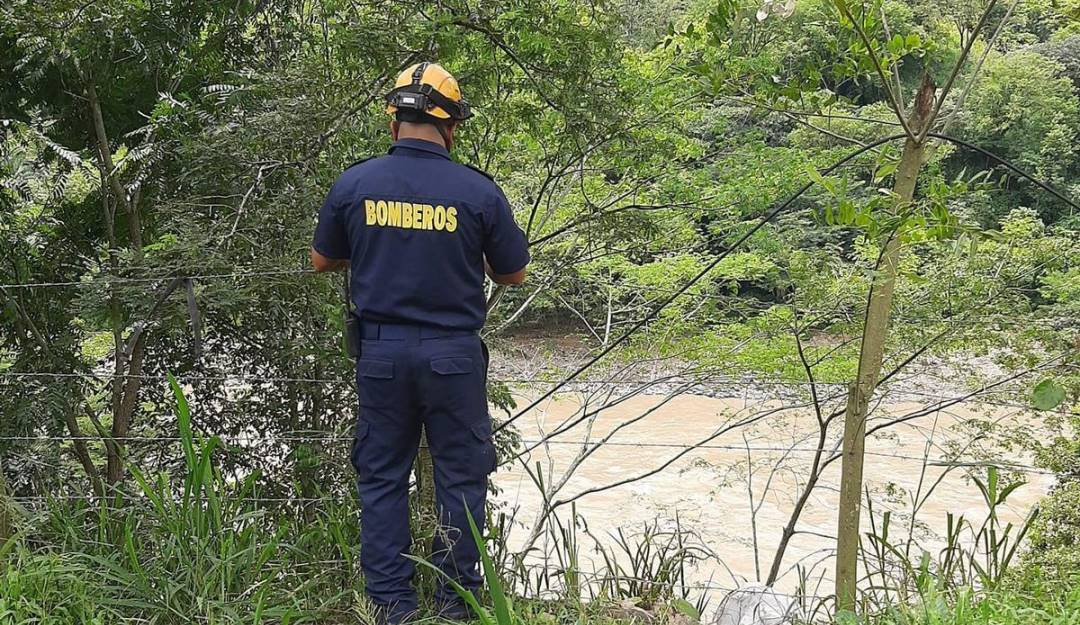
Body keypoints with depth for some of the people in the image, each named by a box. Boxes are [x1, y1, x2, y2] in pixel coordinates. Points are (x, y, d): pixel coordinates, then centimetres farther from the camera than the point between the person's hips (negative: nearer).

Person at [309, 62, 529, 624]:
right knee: (460, 479, 11)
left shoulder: (353, 184, -3)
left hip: (381, 350, 2)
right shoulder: (478, 192, -9)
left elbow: (321, 261, 10)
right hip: (453, 353, -2)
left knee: (381, 477, 13)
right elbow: (513, 274, 2)